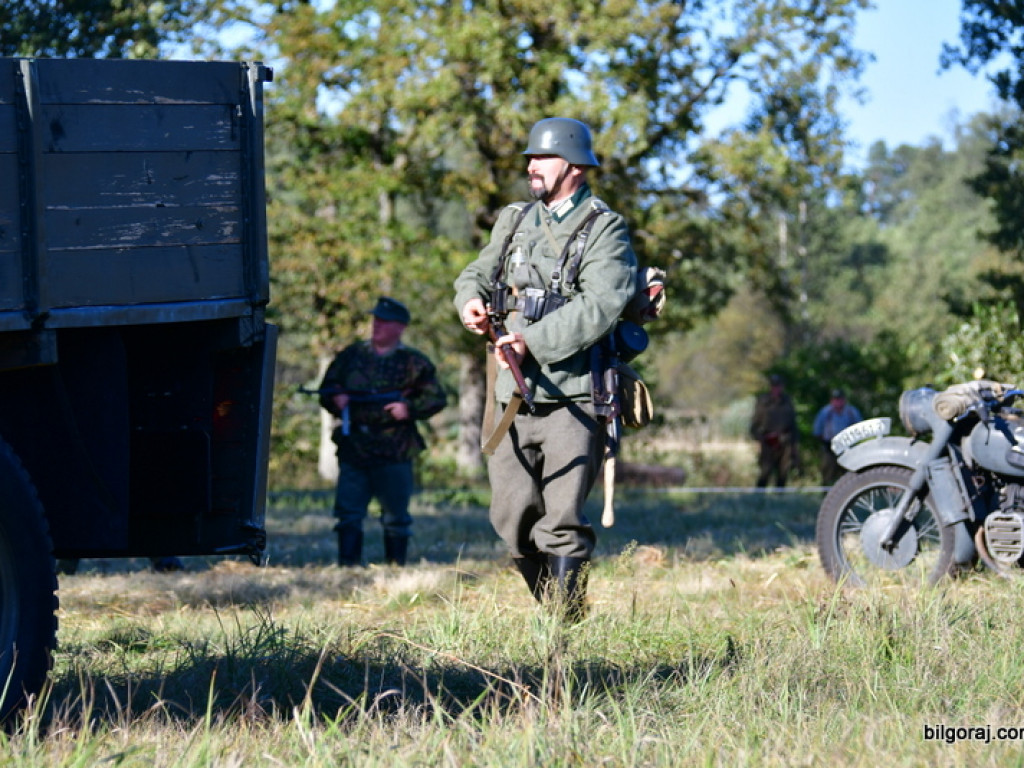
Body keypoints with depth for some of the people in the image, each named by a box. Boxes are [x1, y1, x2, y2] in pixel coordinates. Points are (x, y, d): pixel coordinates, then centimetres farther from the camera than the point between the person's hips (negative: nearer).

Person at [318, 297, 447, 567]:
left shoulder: (414, 363, 5)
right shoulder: (351, 355, 14)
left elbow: (437, 398, 4)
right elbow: (327, 388, 18)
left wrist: (409, 408, -12)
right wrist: (336, 398, -4)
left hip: (394, 453, -3)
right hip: (353, 448, 3)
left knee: (395, 515, 4)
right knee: (348, 512, 0)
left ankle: (396, 564, 12)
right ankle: (348, 566, 3)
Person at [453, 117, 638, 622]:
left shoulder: (603, 229, -4)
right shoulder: (514, 220, 17)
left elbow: (600, 308, -16)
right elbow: (476, 273, 21)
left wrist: (531, 340, -22)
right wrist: (471, 299, -4)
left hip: (572, 398, -6)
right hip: (514, 395, 6)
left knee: (562, 523, -11)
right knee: (512, 519, 7)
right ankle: (550, 609, 22)